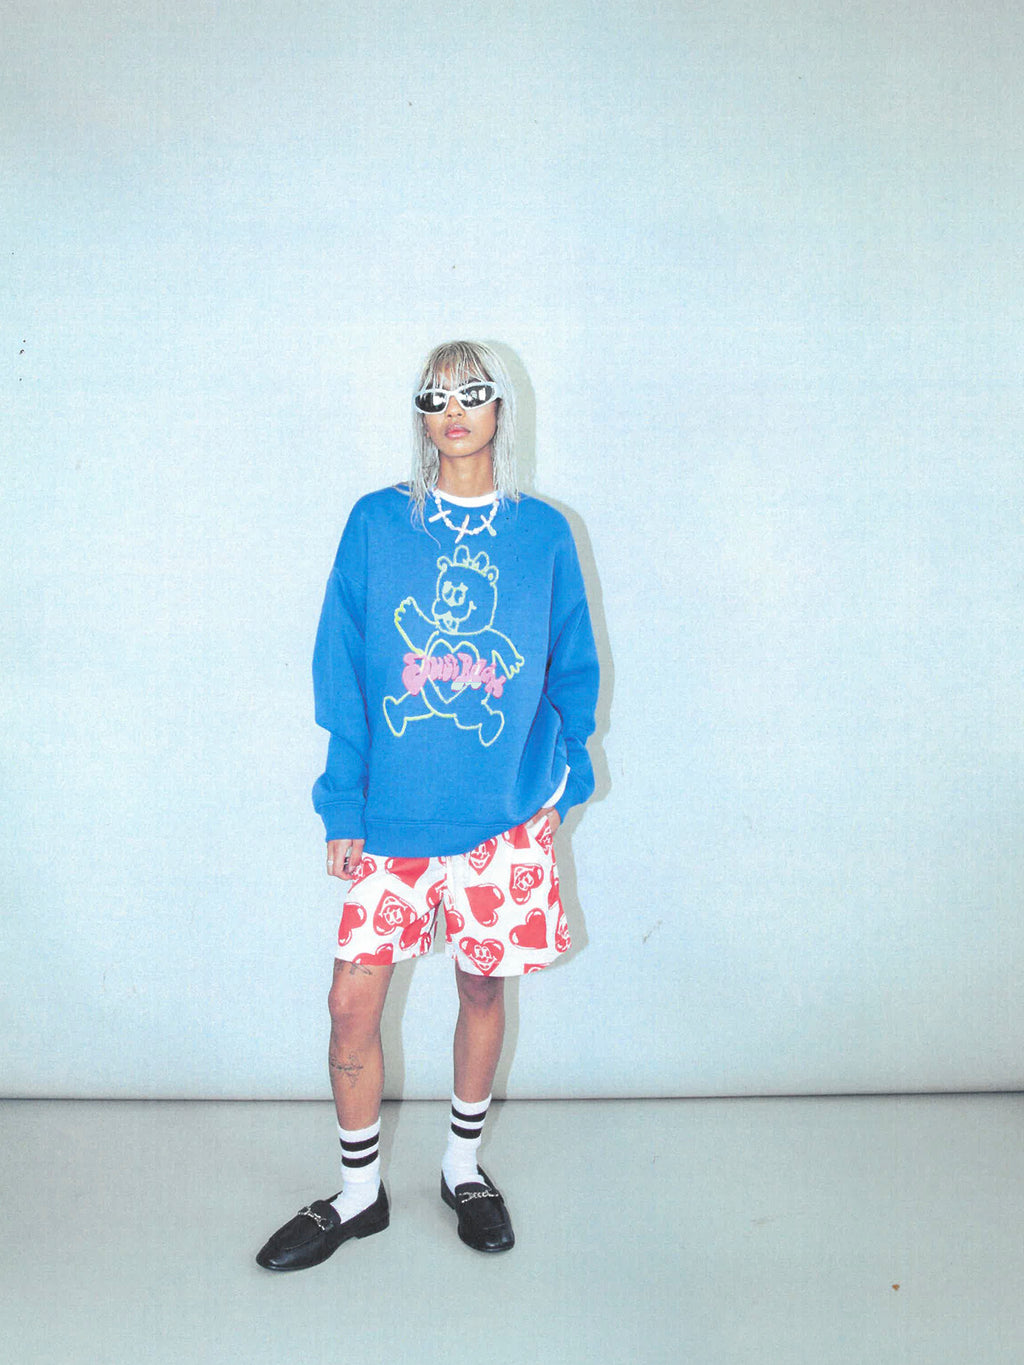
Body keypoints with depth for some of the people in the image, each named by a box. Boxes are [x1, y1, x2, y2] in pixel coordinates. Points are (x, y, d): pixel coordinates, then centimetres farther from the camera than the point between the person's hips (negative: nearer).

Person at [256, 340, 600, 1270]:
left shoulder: (543, 533, 3)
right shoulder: (377, 524, 1)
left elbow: (573, 670, 9)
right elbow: (344, 674, 0)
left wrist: (561, 784, 1)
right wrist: (344, 806, -4)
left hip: (506, 814, 1)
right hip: (393, 811, 0)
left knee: (483, 987, 13)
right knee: (354, 1000, 2)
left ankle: (465, 1166, 38)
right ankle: (358, 1194, 26)